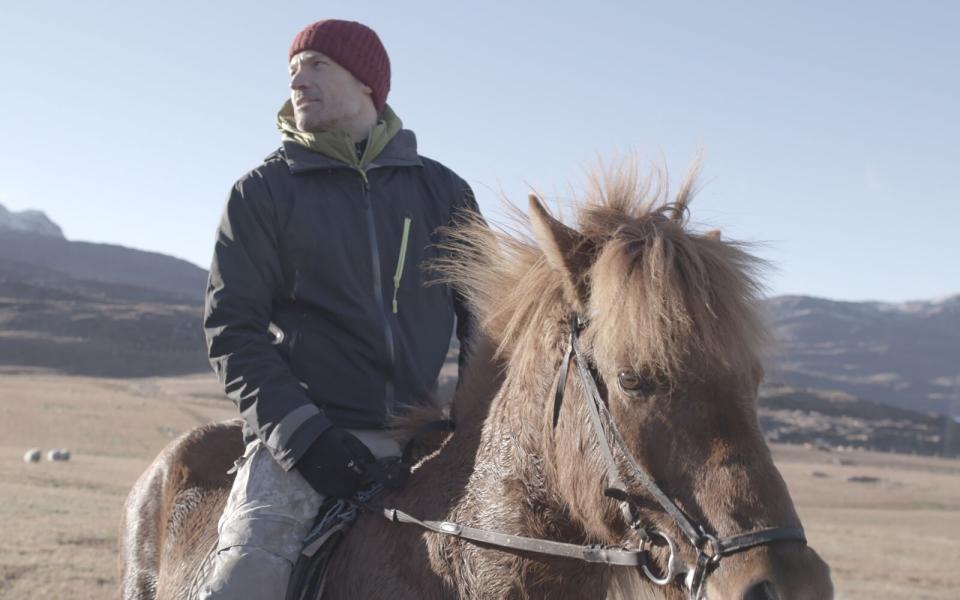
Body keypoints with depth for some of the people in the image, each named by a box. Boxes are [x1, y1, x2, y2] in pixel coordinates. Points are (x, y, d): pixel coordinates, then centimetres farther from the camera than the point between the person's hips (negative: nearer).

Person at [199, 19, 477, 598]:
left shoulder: (443, 191, 14)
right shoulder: (262, 192, 7)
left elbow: (482, 316, 17)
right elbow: (232, 326, 1)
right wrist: (297, 431, -13)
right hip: (304, 437, -3)